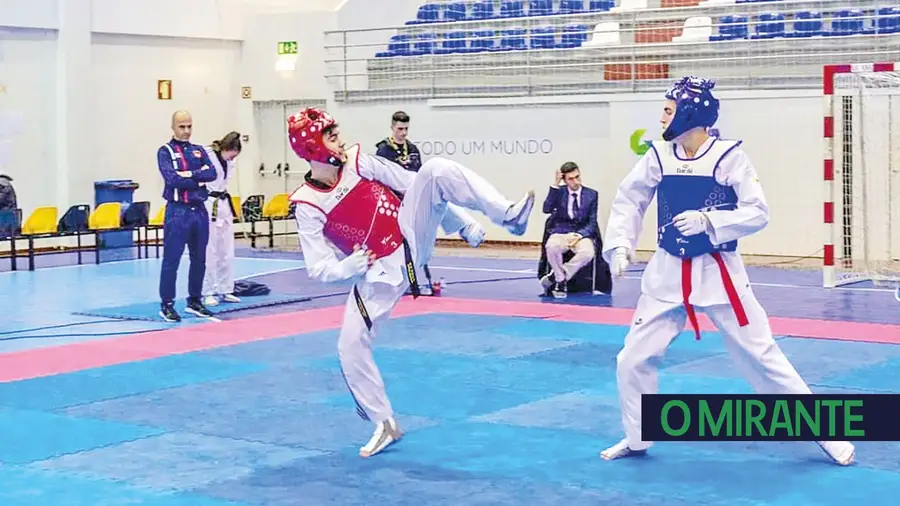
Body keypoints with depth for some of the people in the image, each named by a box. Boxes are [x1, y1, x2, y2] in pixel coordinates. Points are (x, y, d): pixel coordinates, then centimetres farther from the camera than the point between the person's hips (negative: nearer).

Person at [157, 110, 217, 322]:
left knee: (199, 259, 12)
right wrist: (199, 178, -10)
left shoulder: (199, 151, 13)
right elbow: (172, 178, -17)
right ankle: (167, 305, 4)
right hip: (177, 211, -5)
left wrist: (190, 174, -17)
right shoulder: (165, 151, -1)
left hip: (199, 210, 5)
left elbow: (212, 173, -3)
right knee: (171, 260, -3)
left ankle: (195, 301, 24)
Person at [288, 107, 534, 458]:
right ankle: (384, 424, 13)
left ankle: (508, 216, -25)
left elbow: (412, 183, 2)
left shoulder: (356, 161, -6)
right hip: (378, 271, -1)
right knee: (351, 345, -6)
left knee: (436, 169, -20)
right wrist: (351, 265, -32)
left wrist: (463, 223, 3)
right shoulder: (308, 206, -12)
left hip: (412, 235, 1)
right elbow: (320, 269, -10)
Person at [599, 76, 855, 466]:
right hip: (667, 272, 4)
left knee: (760, 354, 0)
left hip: (718, 272, -4)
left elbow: (758, 213, -12)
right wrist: (620, 245, -5)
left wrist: (709, 221, -25)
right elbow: (628, 200, 7)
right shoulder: (658, 156, -3)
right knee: (633, 358, 3)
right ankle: (637, 438, 24)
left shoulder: (728, 156, -13)